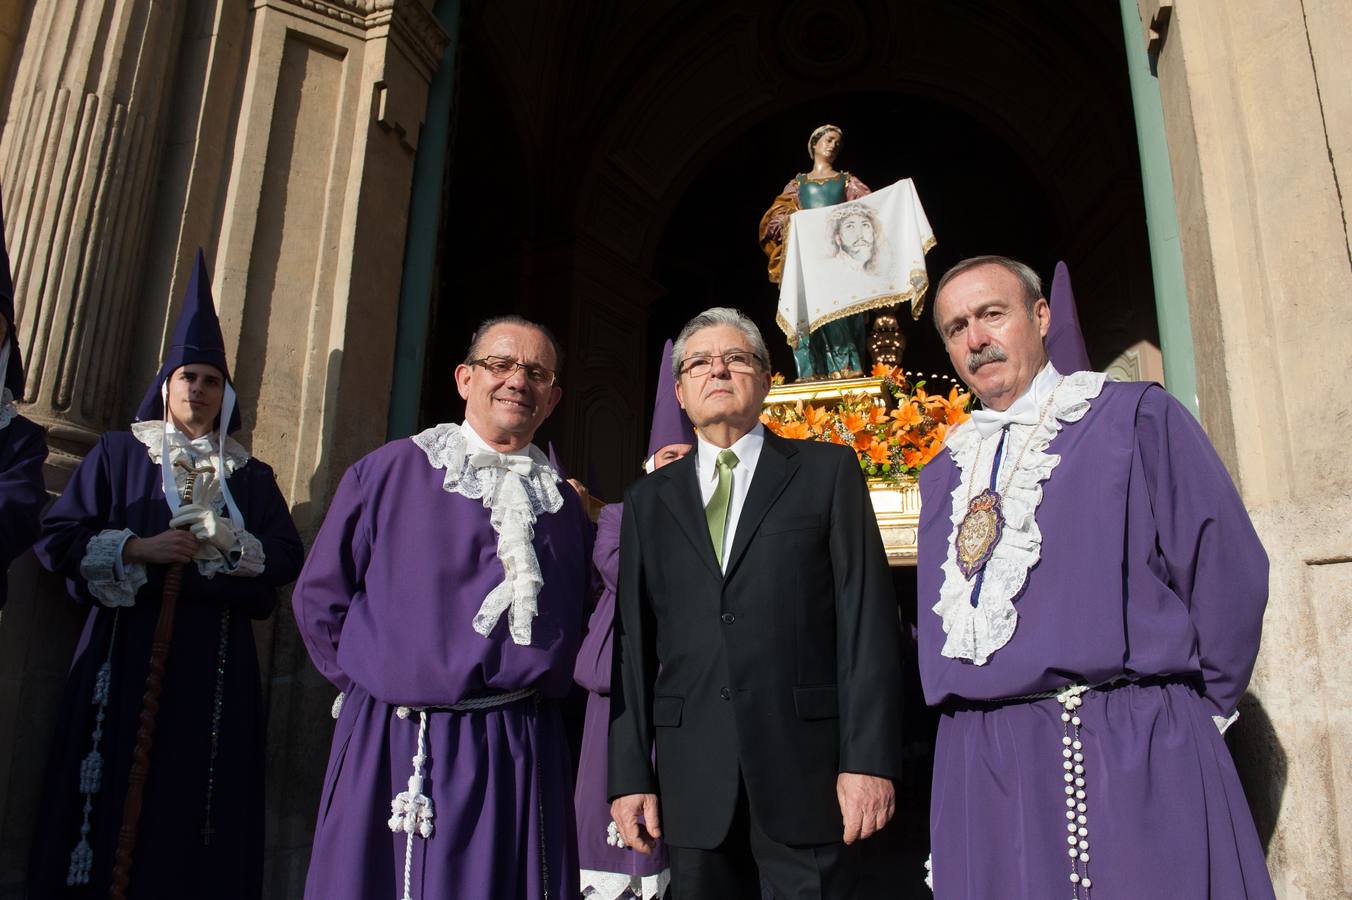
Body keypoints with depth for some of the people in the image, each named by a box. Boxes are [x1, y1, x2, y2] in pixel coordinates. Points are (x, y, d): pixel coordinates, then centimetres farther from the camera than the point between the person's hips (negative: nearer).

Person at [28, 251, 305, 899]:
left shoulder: (251, 475, 14)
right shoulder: (117, 454, 11)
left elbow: (287, 557, 4)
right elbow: (56, 538, 2)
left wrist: (224, 542, -11)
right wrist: (140, 548, -10)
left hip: (215, 660, 1)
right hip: (126, 651, -1)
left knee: (201, 800, 0)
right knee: (113, 797, -3)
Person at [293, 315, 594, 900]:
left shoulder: (564, 503, 10)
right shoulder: (389, 470, 2)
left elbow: (579, 619, 15)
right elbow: (320, 597, 5)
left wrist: (539, 691, 5)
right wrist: (373, 686, 3)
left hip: (520, 754, 2)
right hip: (388, 748, -2)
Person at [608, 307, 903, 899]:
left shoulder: (827, 472, 5)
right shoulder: (648, 500, 12)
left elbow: (866, 616, -2)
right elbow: (633, 643, 8)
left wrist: (869, 759, -9)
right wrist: (630, 774, 3)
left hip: (805, 767, -2)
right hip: (691, 778, 2)